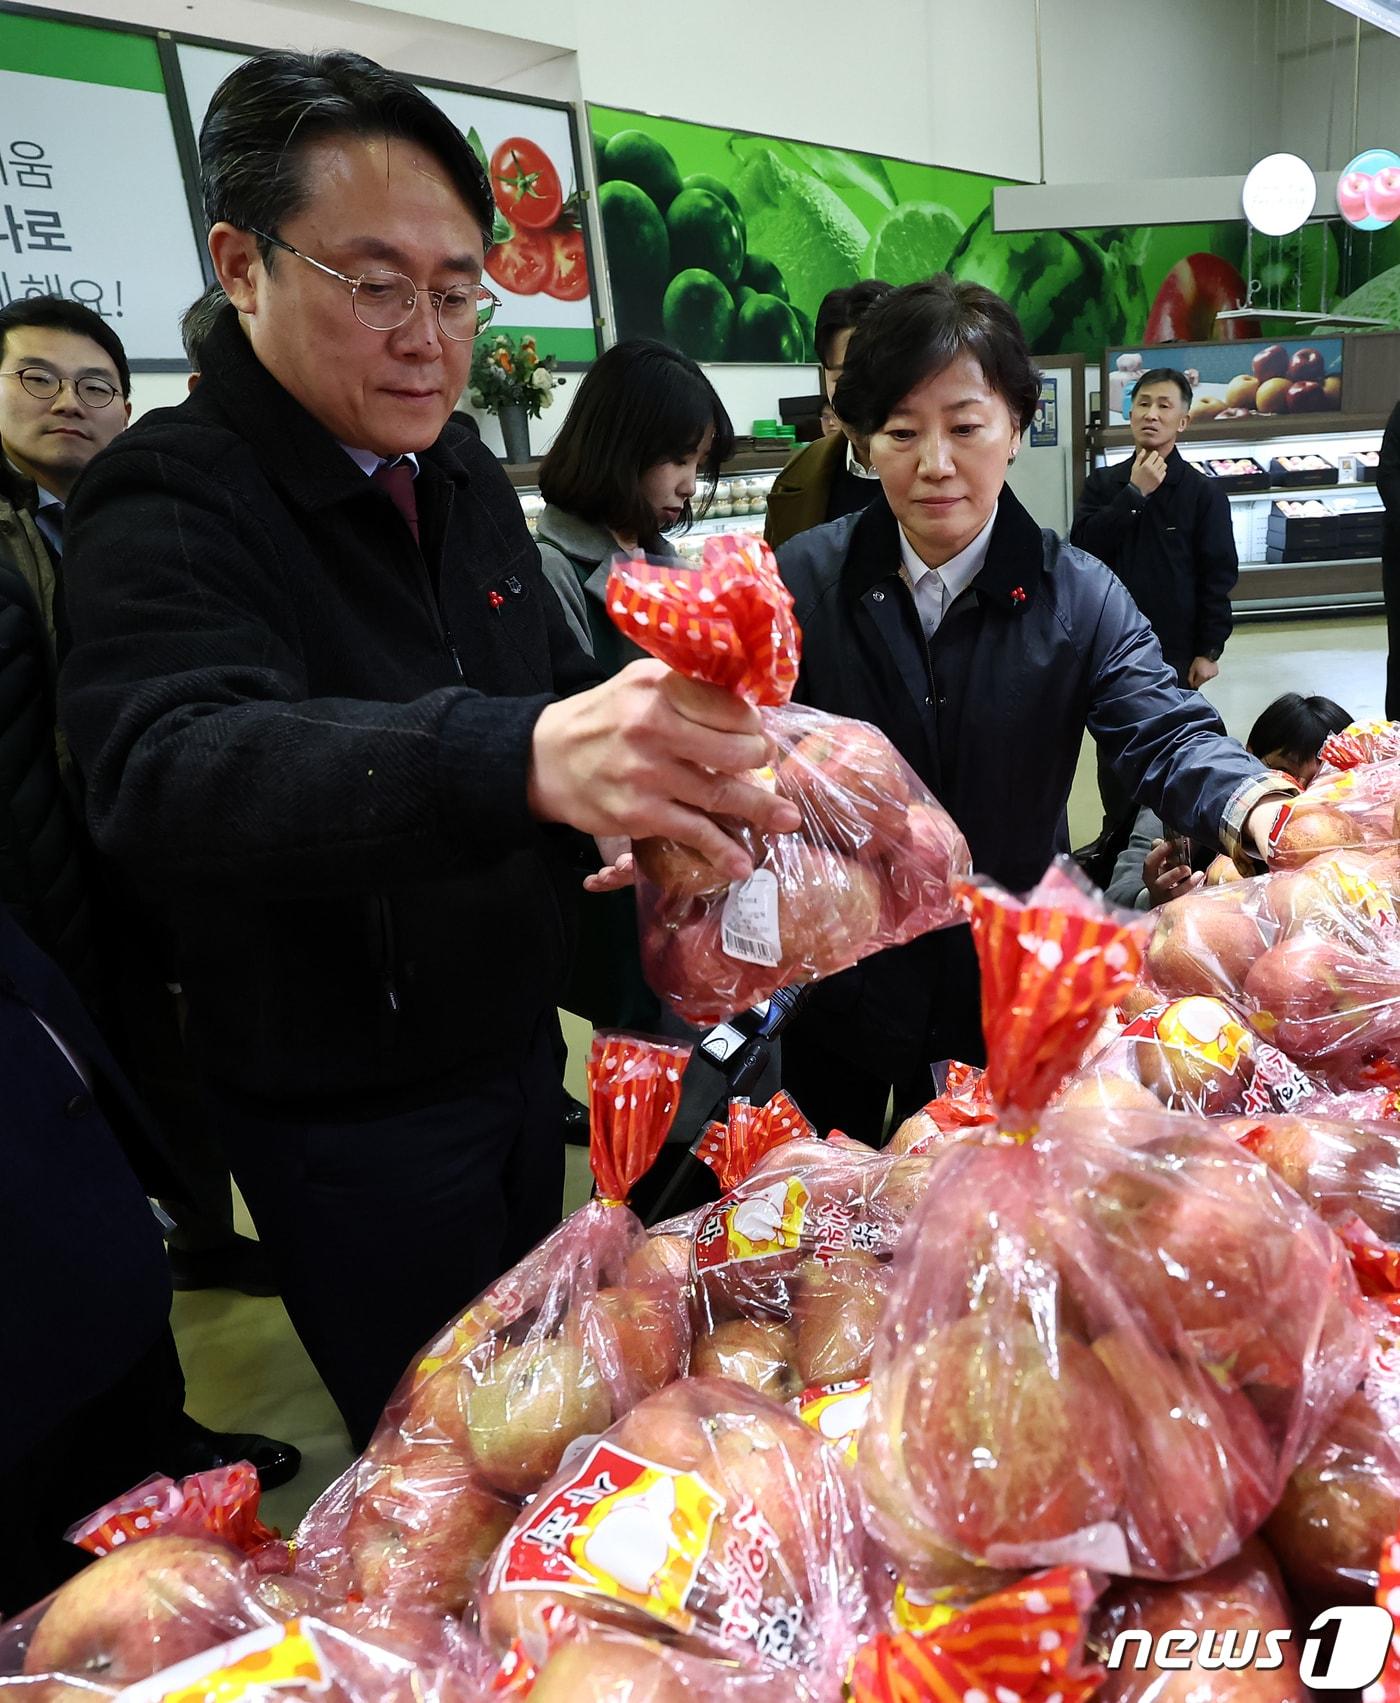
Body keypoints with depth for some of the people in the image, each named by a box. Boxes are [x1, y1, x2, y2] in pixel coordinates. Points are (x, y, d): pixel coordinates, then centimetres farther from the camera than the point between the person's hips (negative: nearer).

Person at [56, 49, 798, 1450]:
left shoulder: (466, 477, 5)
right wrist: (523, 760, -56)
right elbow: (168, 770, -38)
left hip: (516, 1045, 7)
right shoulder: (172, 501, -19)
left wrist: (633, 778, -8)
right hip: (344, 1110, -6)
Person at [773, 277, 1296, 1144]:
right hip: (833, 975, 0)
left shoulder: (1080, 597, -10)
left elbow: (1165, 733, -19)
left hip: (1002, 989, 1)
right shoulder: (804, 577, -11)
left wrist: (1253, 805, -42)